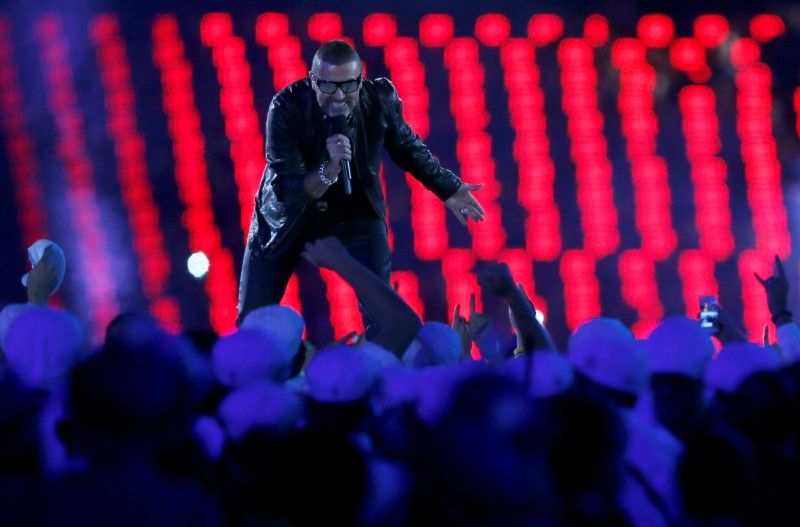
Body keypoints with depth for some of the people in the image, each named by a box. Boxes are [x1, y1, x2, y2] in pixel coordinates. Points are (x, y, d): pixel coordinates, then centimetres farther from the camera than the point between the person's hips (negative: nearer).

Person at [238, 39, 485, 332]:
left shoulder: (380, 98, -21)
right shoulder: (287, 107, -30)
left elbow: (406, 147, 3)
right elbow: (287, 192, -33)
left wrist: (447, 189, 7)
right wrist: (330, 168, -49)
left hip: (353, 212, 1)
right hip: (288, 214, -1)